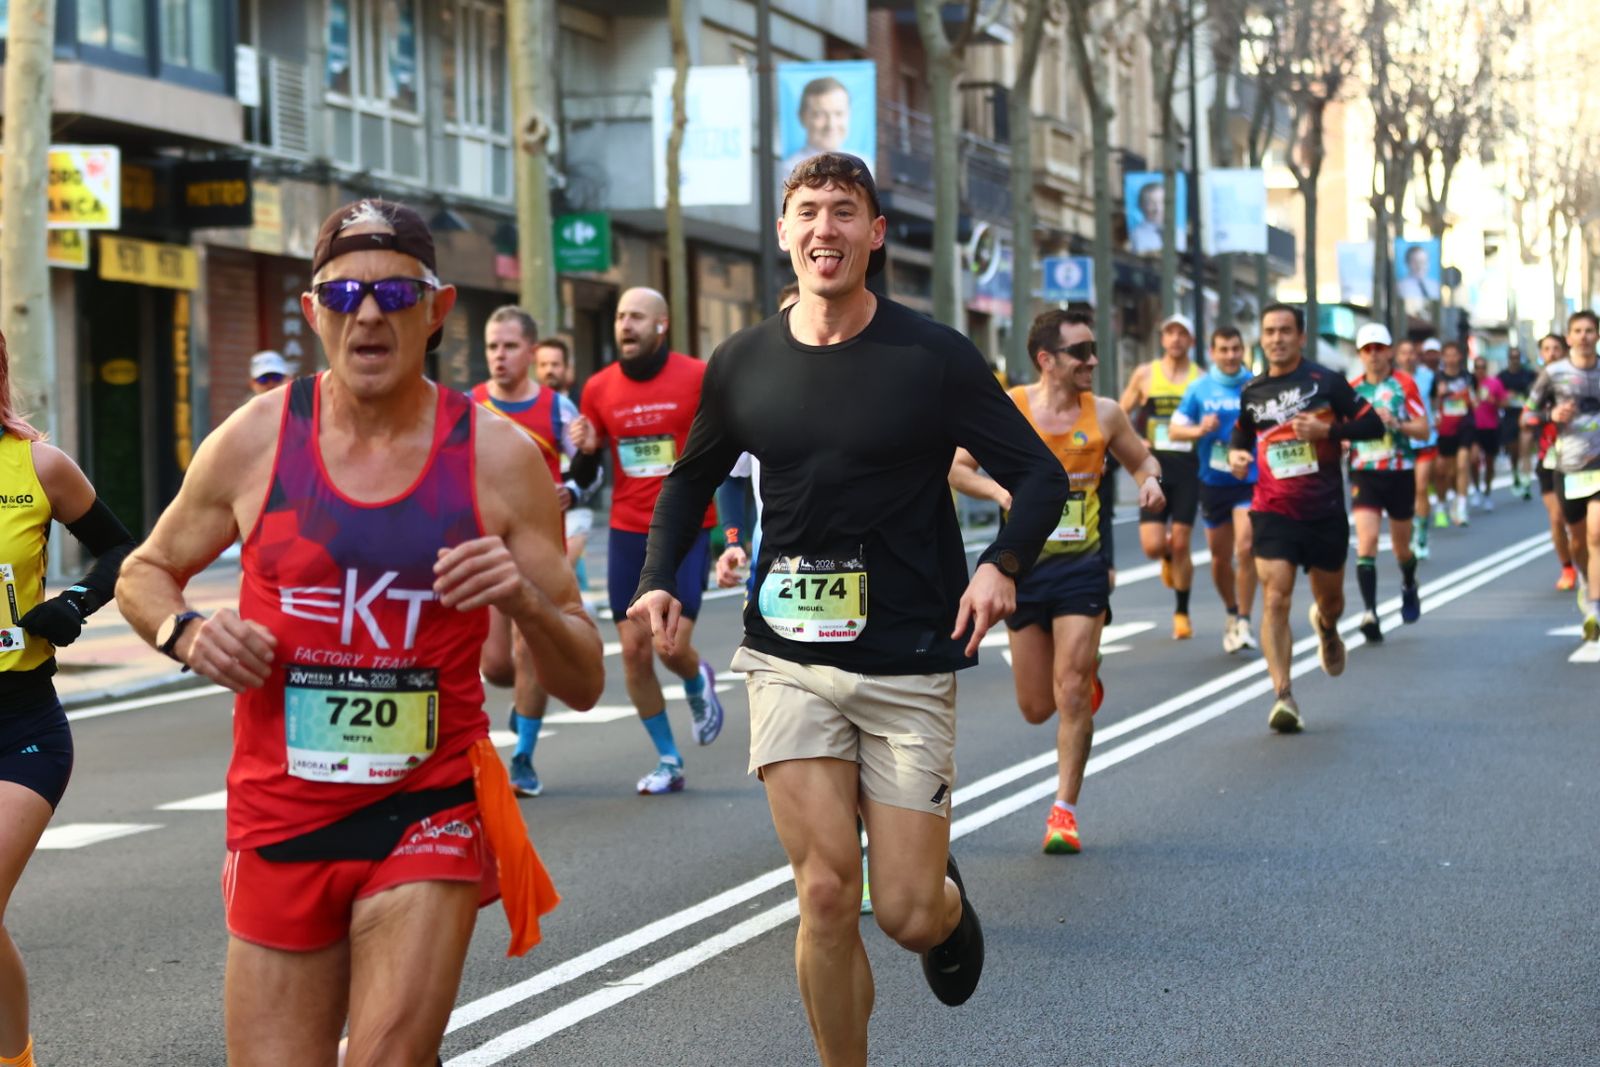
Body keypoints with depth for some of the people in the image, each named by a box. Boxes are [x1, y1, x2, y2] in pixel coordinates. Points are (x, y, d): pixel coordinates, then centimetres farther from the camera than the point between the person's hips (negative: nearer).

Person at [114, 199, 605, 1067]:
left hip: (431, 809, -1)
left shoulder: (496, 456, -3)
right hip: (281, 817, 1)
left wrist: (525, 600, -20)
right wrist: (186, 633, -6)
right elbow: (143, 573, 16)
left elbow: (583, 684, 0)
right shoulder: (255, 441, -1)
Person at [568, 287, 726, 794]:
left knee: (672, 645, -11)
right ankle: (668, 760, 15)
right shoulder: (599, 388, 2)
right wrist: (585, 449, -11)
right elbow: (584, 474, 10)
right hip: (628, 533, 3)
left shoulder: (698, 378, -7)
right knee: (634, 649, 0)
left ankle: (697, 684, 27)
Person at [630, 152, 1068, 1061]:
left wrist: (1002, 565, -22)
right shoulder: (744, 364, 3)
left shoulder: (933, 357, -6)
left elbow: (1041, 476, -3)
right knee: (827, 895, -7)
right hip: (790, 658, 2)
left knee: (907, 911, -1)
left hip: (910, 666, -2)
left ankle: (948, 901, 37)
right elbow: (692, 480, 19)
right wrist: (660, 579, 3)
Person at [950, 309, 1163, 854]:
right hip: (1024, 566, 1)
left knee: (1071, 696, -10)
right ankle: (1084, 671, 45)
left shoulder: (1104, 413, -1)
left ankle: (1064, 810, 2)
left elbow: (1140, 458, 15)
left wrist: (1150, 479, -8)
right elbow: (956, 467, 0)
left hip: (1082, 565, -1)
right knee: (1036, 708, 8)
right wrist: (999, 490, -18)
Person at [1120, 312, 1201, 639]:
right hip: (1155, 468, 1)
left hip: (1187, 468, -1)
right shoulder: (1145, 375, 5)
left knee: (1181, 545, 0)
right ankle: (1168, 558, 30)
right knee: (1153, 546, -8)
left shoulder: (1201, 379, 3)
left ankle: (1182, 613, 15)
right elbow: (1120, 415, 13)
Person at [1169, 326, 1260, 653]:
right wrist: (1199, 430, -16)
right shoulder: (1199, 388, 1)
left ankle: (1244, 623, -8)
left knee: (1245, 549, -16)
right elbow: (1176, 430, 4)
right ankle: (1231, 613, 34)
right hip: (1213, 482, 2)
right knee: (1220, 556, 12)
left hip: (1250, 480, -2)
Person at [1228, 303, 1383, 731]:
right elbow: (1242, 434, 22)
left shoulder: (1325, 381, -4)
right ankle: (1283, 696, -17)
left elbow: (1373, 425, -4)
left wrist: (1327, 430, -19)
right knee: (1275, 600, -15)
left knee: (1331, 600, 15)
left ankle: (1327, 628, 54)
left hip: (1325, 511, 0)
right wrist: (1236, 454, 0)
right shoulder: (1252, 391, 5)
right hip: (1273, 512, 1)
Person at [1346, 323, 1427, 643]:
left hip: (1400, 473, -1)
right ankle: (1369, 613, -21)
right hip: (1364, 475, 1)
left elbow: (1424, 429, -5)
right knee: (1366, 542, -17)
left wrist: (1395, 423, -21)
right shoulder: (1352, 388, 4)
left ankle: (1409, 586, 45)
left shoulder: (1404, 384, -2)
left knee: (1401, 547, 13)